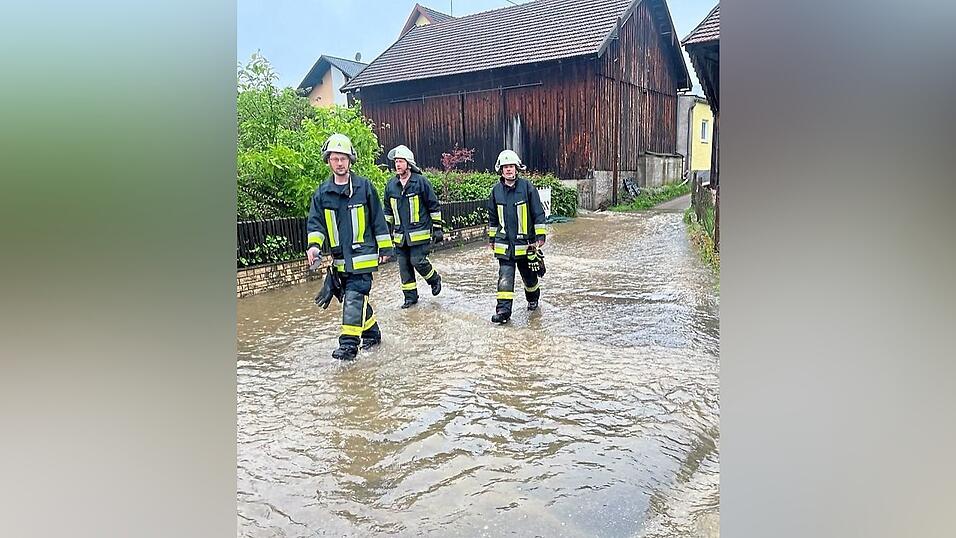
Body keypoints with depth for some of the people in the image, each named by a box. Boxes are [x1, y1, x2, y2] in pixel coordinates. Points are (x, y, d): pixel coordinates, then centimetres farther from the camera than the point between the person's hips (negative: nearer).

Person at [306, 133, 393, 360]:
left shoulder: (364, 186, -1)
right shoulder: (322, 193, 7)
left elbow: (378, 220, 2)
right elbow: (315, 222, 3)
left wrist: (385, 248, 3)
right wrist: (314, 245, -16)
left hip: (362, 255, -5)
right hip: (340, 258, 5)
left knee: (354, 298, -14)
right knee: (352, 298, 13)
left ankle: (349, 344, -13)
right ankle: (372, 332, 31)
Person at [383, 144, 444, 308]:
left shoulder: (421, 181, -6)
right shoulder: (391, 185, 8)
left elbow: (434, 206, -3)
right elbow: (388, 210, 19)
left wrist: (437, 228, -4)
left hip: (420, 233, -5)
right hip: (400, 235, 5)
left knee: (418, 261, -11)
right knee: (404, 266, 7)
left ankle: (435, 279, 19)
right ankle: (410, 296, 19)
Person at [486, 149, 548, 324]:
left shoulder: (527, 187, -7)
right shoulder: (496, 190, 3)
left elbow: (538, 213, -4)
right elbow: (493, 217, 14)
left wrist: (540, 236, -6)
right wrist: (491, 238, 17)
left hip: (525, 241, -1)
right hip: (504, 242, 1)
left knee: (529, 275, 15)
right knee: (505, 277, -6)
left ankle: (533, 298, 41)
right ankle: (503, 310, -6)